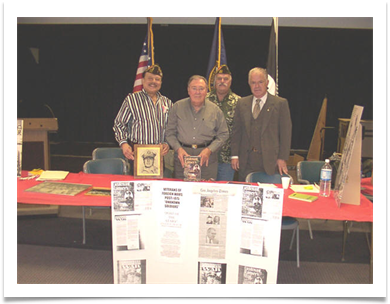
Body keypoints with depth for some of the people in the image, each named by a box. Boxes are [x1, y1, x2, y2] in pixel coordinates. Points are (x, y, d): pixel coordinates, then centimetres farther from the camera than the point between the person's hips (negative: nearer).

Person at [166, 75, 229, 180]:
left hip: (207, 157, 0)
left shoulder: (215, 110, 5)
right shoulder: (177, 107, 5)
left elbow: (223, 134, 7)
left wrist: (209, 150, -7)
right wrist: (178, 148, -9)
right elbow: (170, 133, 7)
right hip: (182, 156, 0)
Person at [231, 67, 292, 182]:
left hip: (270, 161, -3)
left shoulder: (281, 103, 2)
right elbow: (236, 131, 12)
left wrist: (282, 158, -6)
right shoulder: (242, 103, 12)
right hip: (246, 162, 3)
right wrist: (234, 155, 5)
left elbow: (286, 133, 0)